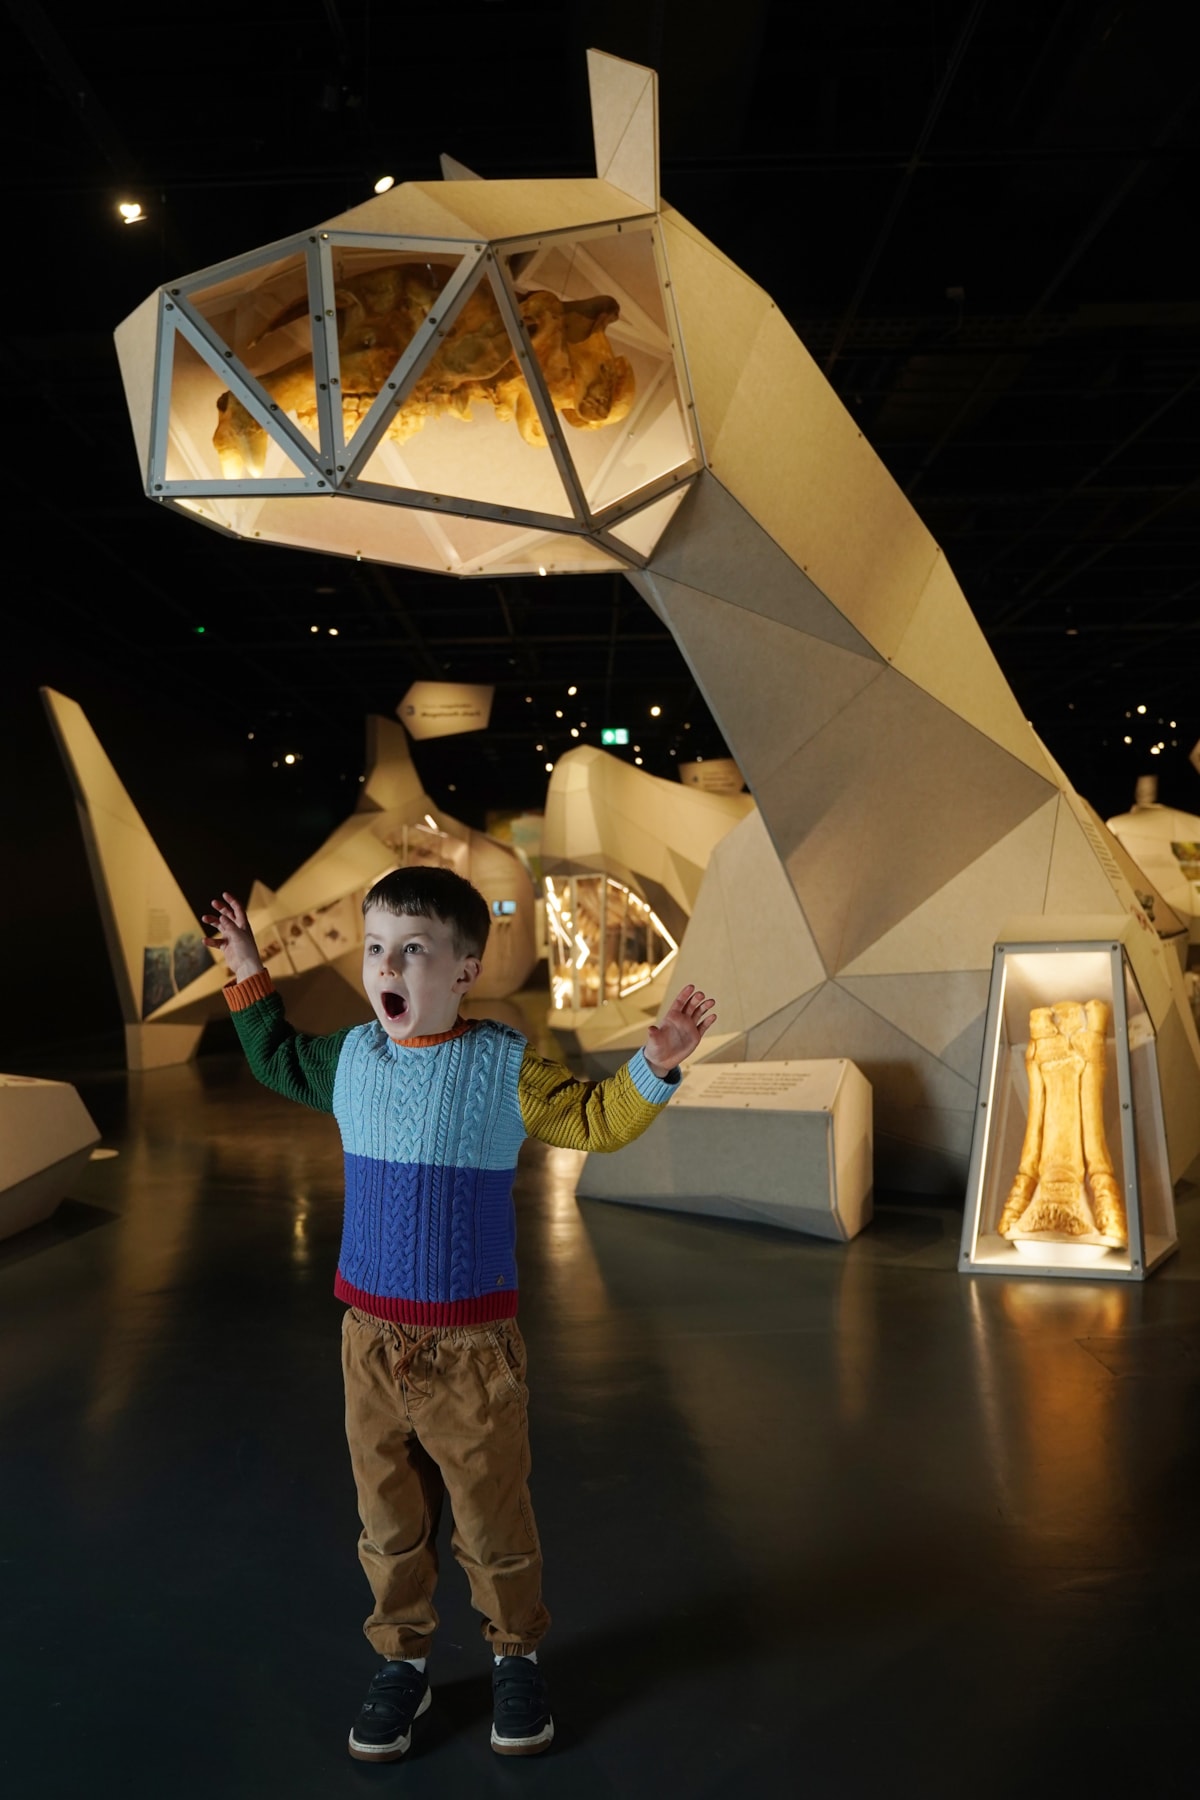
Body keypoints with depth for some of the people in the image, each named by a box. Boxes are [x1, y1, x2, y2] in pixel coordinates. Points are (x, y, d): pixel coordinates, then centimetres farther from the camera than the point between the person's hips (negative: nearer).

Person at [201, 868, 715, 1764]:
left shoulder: (505, 1067, -11)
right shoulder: (349, 1058, 1)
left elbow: (597, 1119, -5)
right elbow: (278, 1058, 22)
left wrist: (655, 1065, -20)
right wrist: (249, 975, 17)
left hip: (474, 1347, -3)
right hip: (371, 1342, 3)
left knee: (495, 1522, 13)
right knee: (390, 1524, 17)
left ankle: (517, 1656, 37)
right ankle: (402, 1662, 39)